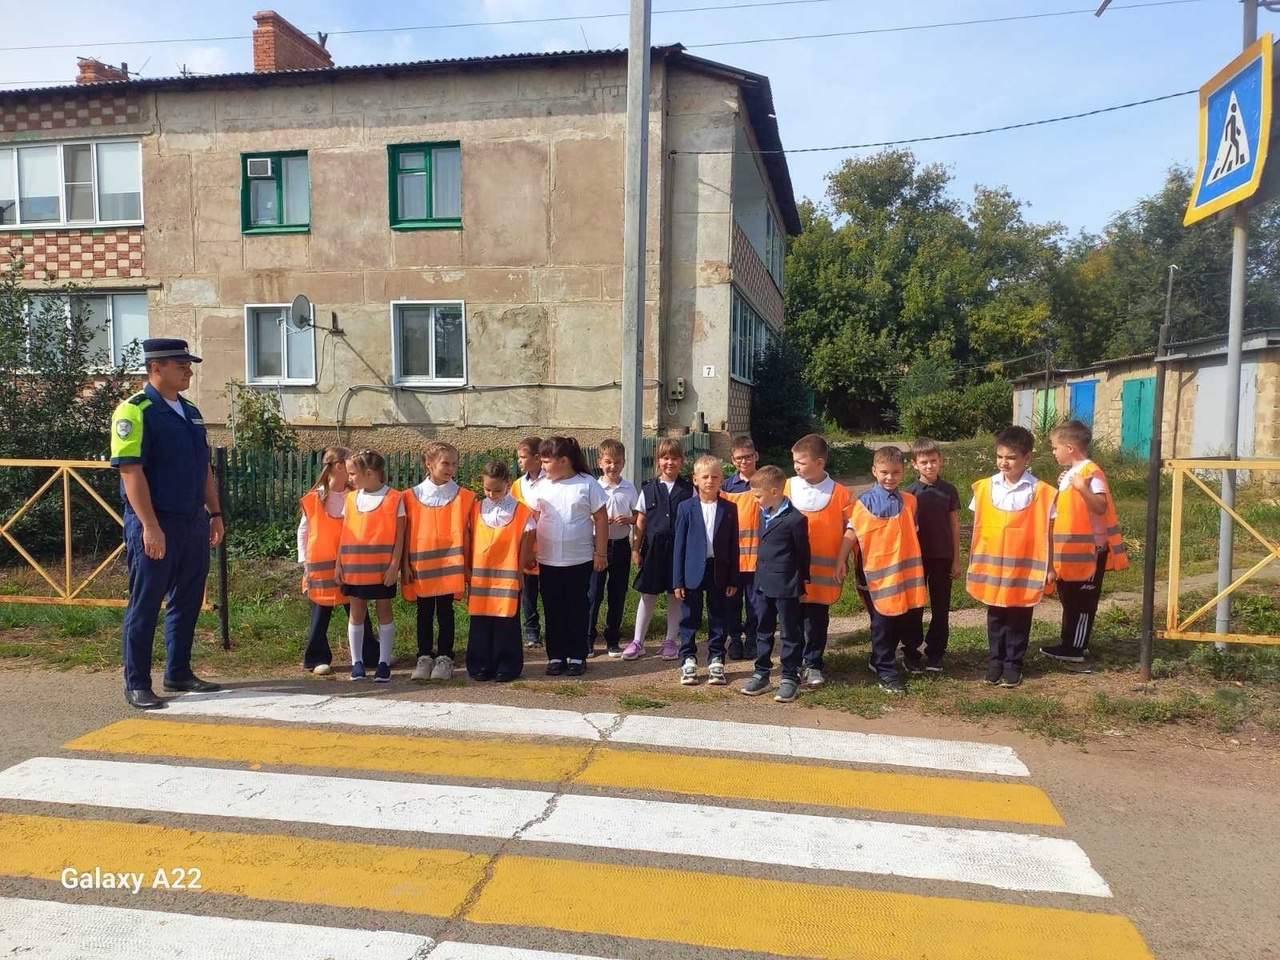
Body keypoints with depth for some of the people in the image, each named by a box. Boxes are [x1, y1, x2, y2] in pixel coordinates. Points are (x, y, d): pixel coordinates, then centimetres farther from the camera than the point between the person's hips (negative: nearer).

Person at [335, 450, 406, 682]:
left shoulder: (394, 498, -6)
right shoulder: (351, 499, 8)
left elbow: (399, 536, -6)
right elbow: (345, 535, 10)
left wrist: (394, 565, -12)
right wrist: (339, 564, 5)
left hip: (382, 568, -4)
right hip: (354, 568, 4)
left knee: (383, 611, 6)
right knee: (356, 613, 8)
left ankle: (384, 663, 13)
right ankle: (357, 662, 18)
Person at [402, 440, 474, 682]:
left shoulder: (463, 496, 0)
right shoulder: (413, 496, 1)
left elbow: (466, 532, 2)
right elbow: (407, 532, 4)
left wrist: (466, 564, 0)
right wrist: (406, 564, 1)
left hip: (449, 563, -1)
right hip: (421, 565, 1)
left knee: (445, 611, 6)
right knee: (424, 612, 10)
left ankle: (444, 658, 15)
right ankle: (424, 658, 19)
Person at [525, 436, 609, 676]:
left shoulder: (587, 484, -6)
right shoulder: (540, 486, 2)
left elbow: (601, 519, -3)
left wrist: (600, 552, -3)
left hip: (580, 560, -3)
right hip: (548, 560, 3)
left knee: (577, 609, 7)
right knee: (553, 610, 9)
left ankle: (577, 656, 18)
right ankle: (555, 656, 20)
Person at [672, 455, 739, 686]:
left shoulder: (729, 509, 2)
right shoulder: (686, 508, -1)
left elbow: (733, 545, 4)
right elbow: (679, 545, -1)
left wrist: (733, 579, 1)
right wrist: (677, 580, -4)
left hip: (719, 573, 1)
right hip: (692, 571, -1)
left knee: (718, 620, 9)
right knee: (690, 619, 6)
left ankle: (716, 661, 19)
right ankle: (688, 661, 17)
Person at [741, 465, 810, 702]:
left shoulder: (795, 519, -16)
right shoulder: (763, 514, 8)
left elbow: (803, 552, -7)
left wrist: (801, 580, 1)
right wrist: (761, 573, 15)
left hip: (785, 585, -7)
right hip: (763, 583, 8)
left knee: (790, 633, 5)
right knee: (763, 632, 14)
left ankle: (790, 678, 14)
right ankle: (761, 674, 23)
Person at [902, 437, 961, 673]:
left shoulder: (948, 490, 0)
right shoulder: (909, 492, -4)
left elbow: (954, 526, 4)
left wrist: (956, 559, 3)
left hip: (942, 557, 1)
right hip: (916, 556, -1)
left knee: (941, 607, 7)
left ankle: (935, 653, 17)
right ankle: (911, 653, 15)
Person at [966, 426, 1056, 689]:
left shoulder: (1040, 491, -9)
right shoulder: (984, 488, -1)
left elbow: (1045, 532, -4)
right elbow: (978, 528, 5)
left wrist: (1049, 566, -2)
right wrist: (974, 562, 5)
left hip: (1025, 567, -2)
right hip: (991, 565, 2)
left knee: (1019, 619, 10)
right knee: (996, 618, 14)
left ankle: (1013, 664, 23)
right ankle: (995, 661, 27)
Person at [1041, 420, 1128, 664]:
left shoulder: (1091, 472, -17)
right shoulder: (1069, 473, 11)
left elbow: (1101, 507, -29)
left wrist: (1083, 488, -39)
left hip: (1088, 550, -10)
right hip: (1072, 550, 10)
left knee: (1081, 600, -2)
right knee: (1069, 597, 16)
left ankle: (1073, 649, 3)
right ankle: (1071, 642, 26)